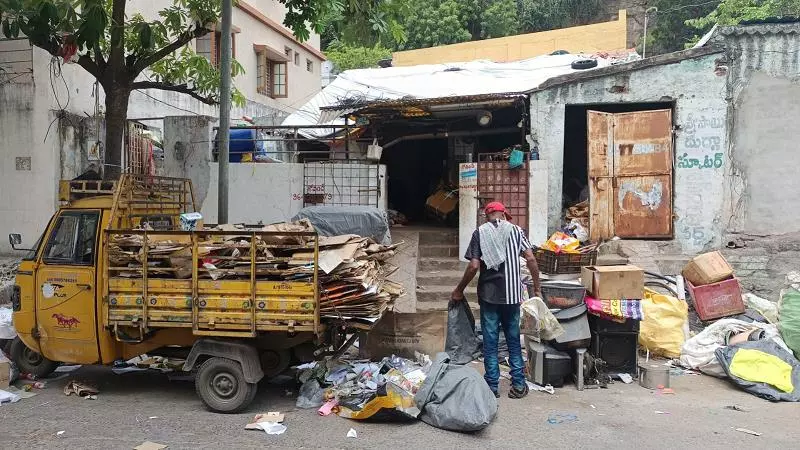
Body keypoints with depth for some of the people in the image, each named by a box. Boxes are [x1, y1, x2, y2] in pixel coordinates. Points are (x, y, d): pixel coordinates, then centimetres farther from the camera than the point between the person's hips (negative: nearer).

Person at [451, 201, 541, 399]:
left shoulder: (480, 232, -1)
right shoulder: (515, 230, 4)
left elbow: (474, 266, -9)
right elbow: (530, 259, -5)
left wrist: (459, 290, 2)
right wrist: (537, 288, 3)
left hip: (489, 295, -2)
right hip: (512, 295, 2)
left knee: (490, 342, 6)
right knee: (514, 340, 13)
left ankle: (492, 386, 10)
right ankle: (518, 385, 16)